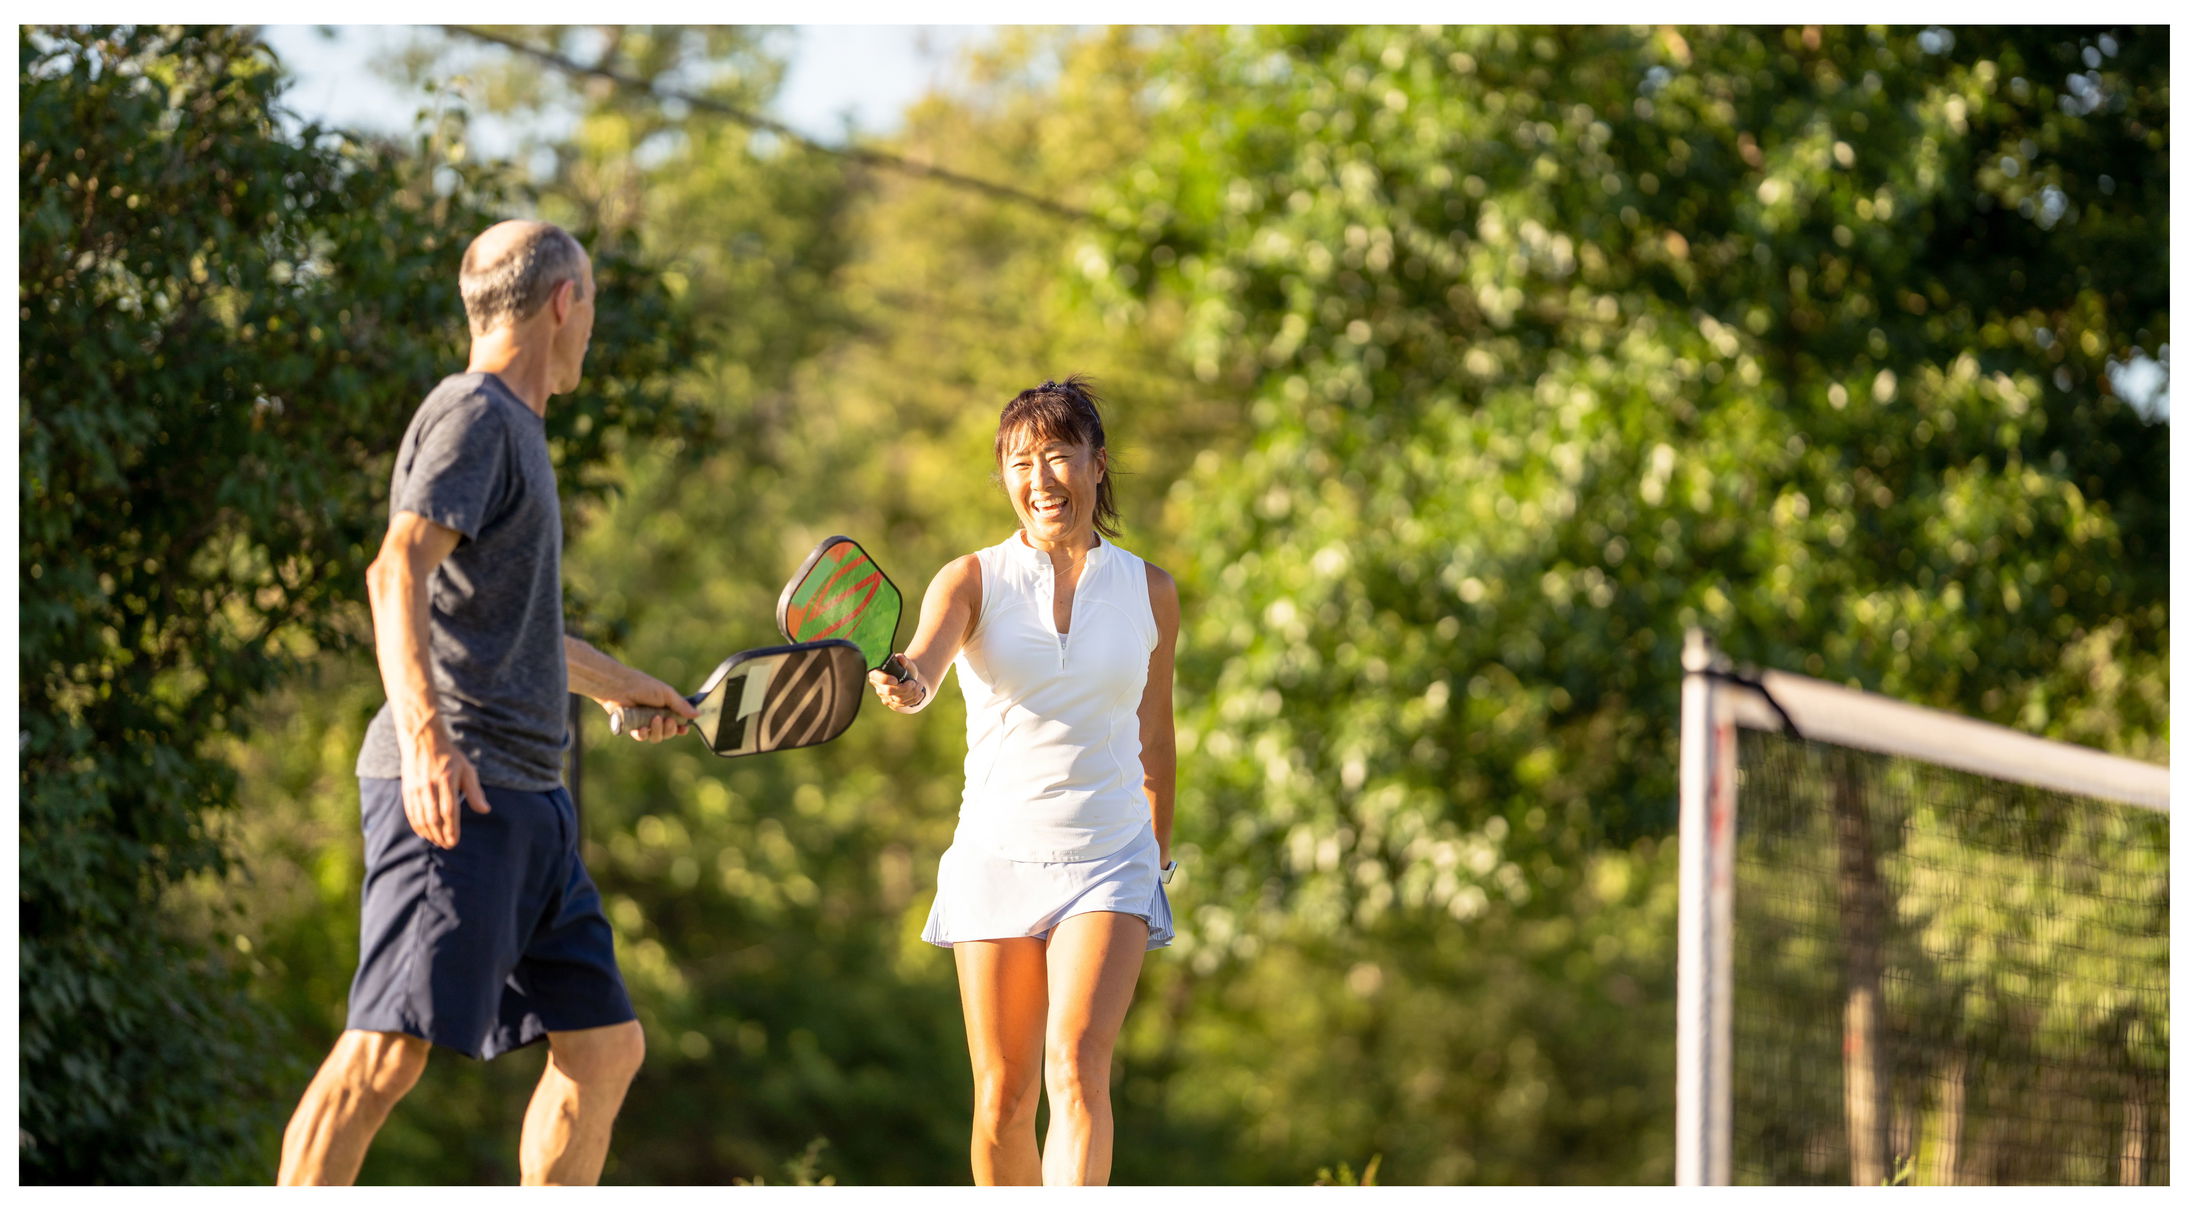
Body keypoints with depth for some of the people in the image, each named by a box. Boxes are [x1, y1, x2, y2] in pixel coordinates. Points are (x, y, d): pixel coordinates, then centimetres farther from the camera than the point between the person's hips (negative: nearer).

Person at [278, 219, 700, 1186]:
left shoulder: (513, 428, 25)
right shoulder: (473, 416, -6)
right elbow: (397, 575, -22)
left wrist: (624, 686, 55)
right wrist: (424, 733, -35)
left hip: (526, 799, 10)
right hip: (454, 790, -10)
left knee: (604, 1048, 8)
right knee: (387, 1052, -16)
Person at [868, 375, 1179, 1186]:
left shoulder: (1149, 593, 5)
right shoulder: (974, 581, -1)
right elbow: (923, 663, -21)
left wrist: (1160, 855, 24)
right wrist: (901, 684, -45)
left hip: (1108, 860, 0)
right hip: (997, 855, 0)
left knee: (1077, 1065, -19)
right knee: (1003, 1099, 0)